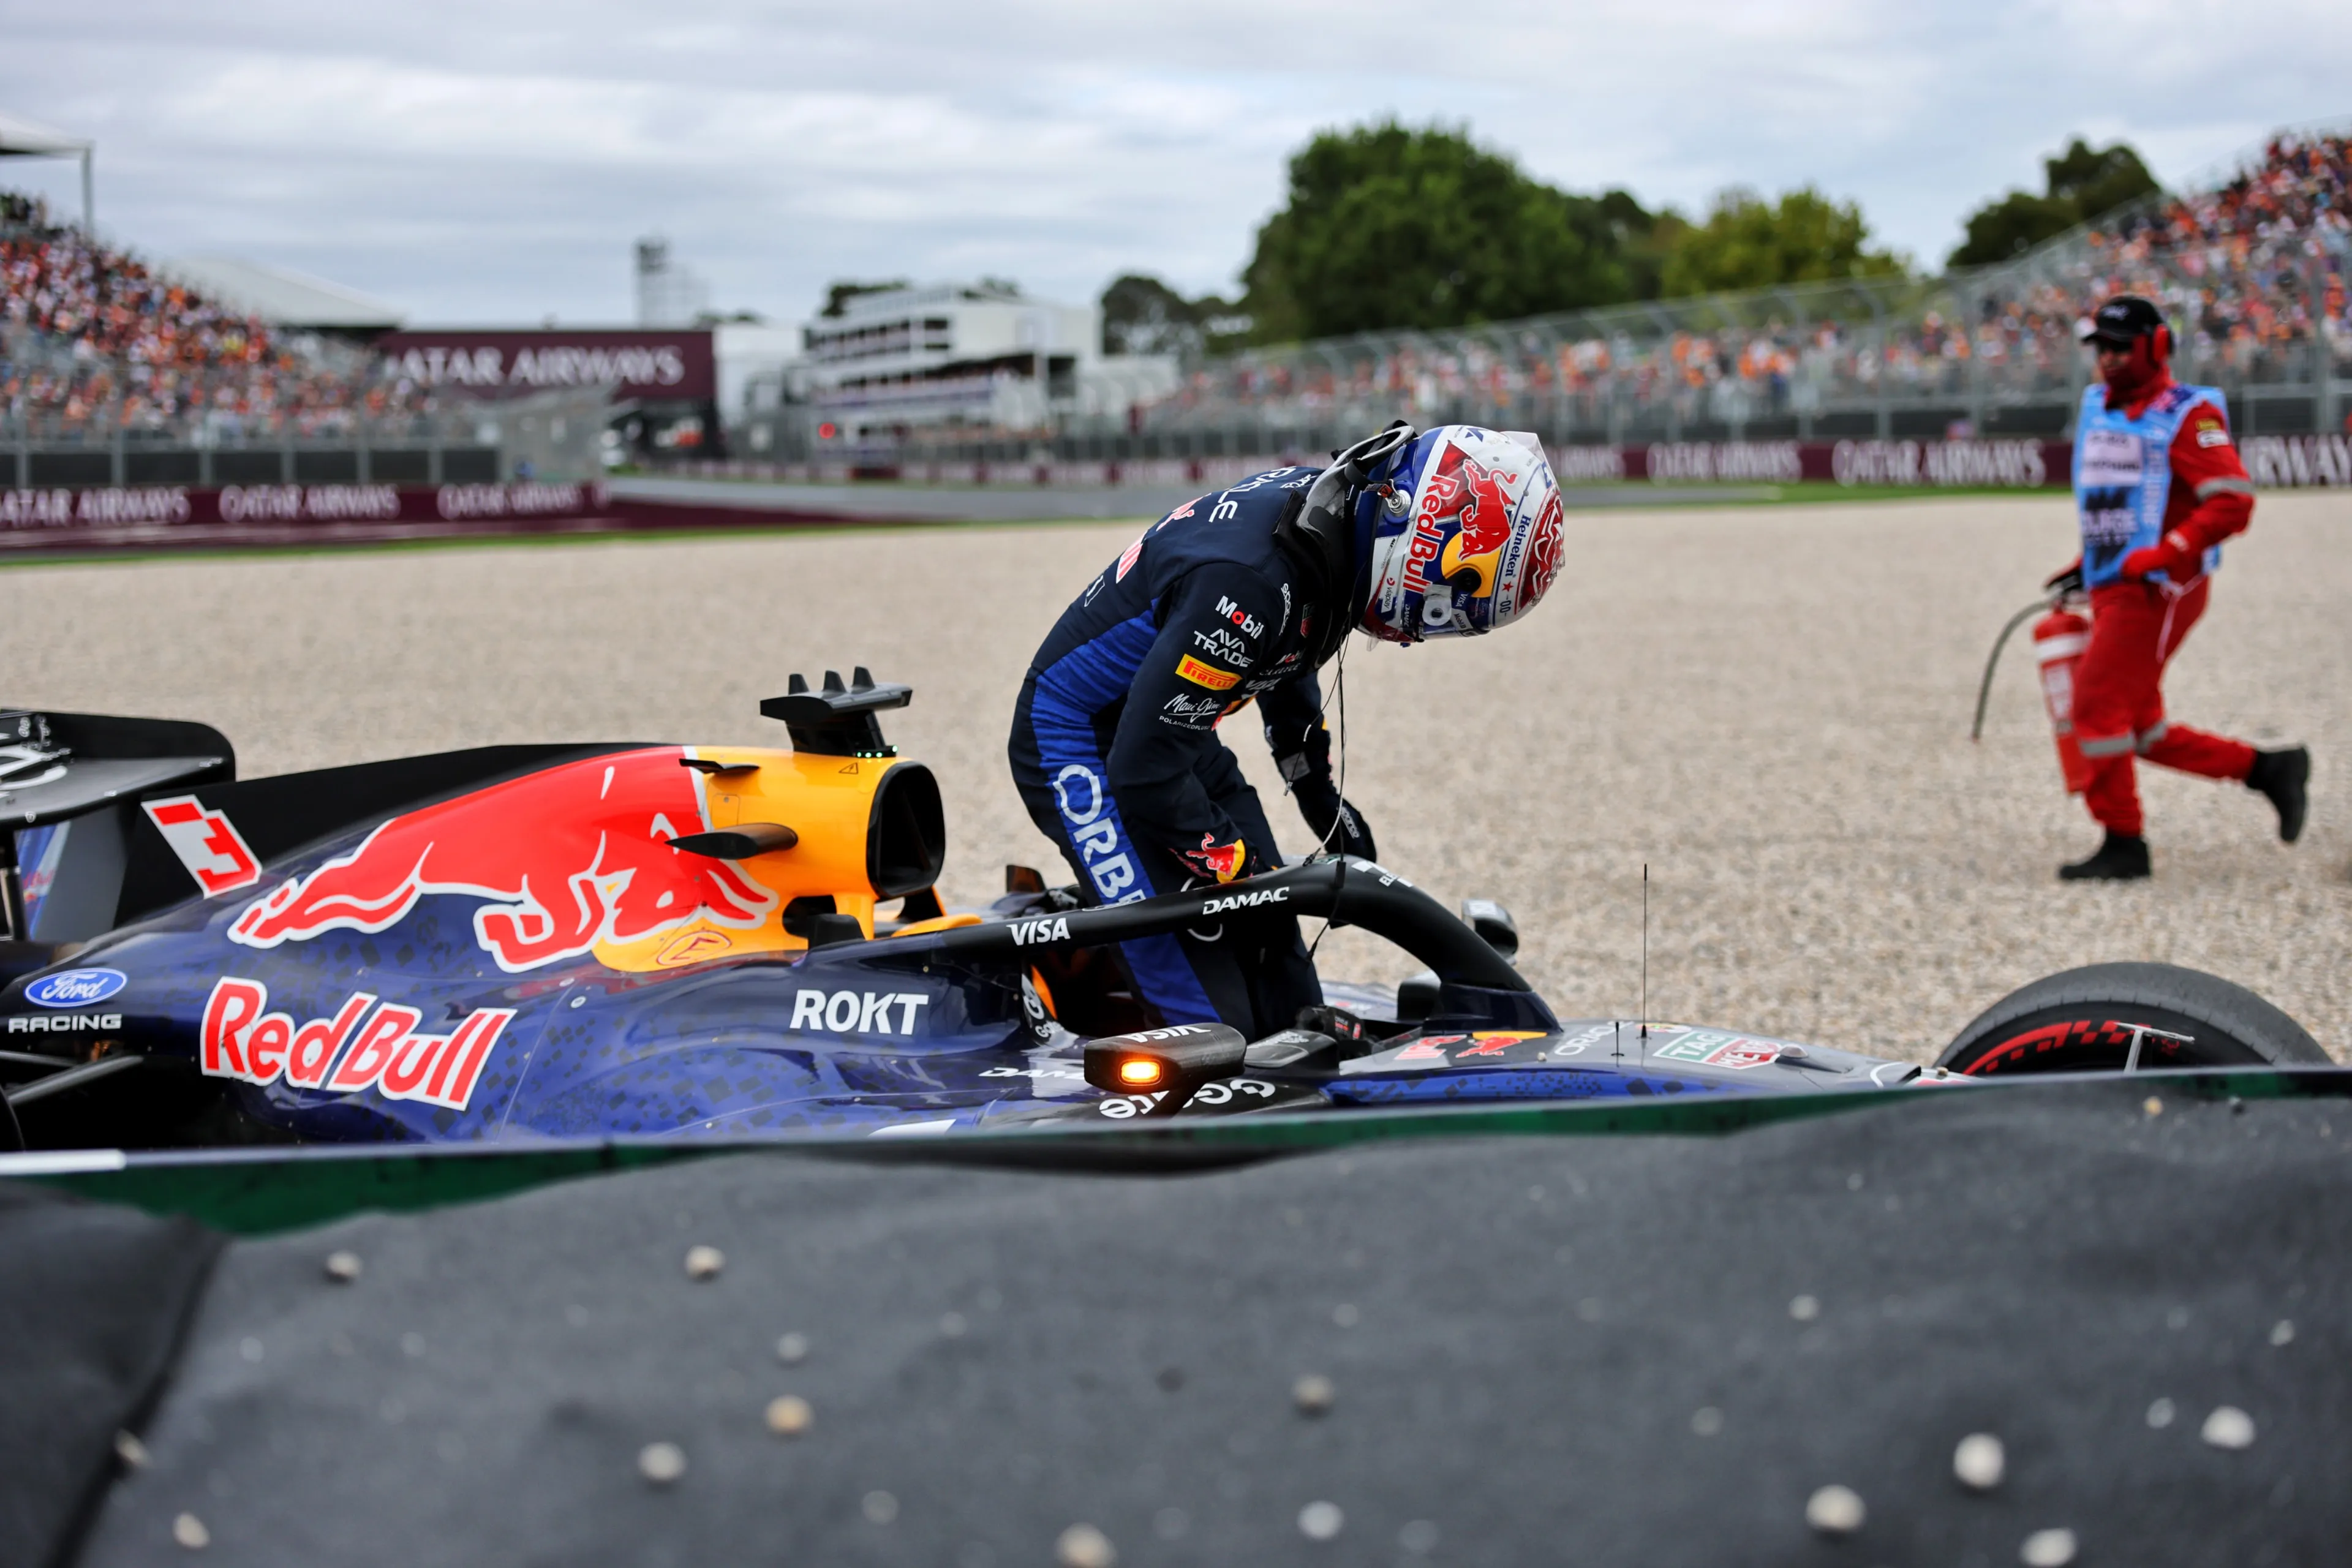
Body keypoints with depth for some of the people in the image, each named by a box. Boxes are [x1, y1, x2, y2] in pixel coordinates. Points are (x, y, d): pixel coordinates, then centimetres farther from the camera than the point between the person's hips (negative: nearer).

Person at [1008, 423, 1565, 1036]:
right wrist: (1239, 870, -18)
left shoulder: (1327, 507, -6)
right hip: (1082, 745, -9)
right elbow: (1145, 768, -30)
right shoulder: (1248, 583, -35)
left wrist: (1321, 795, 25)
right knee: (1211, 1024, -15)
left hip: (1177, 731, 9)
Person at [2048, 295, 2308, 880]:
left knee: (2098, 704, -13)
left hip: (2161, 588, -9)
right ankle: (2267, 769, 21)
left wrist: (2162, 555, -24)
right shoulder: (2098, 408, 15)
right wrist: (2088, 563, 18)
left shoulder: (2187, 416, -10)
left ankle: (2123, 846, -4)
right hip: (2112, 588, 9)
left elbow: (2232, 502, -18)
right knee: (2140, 728, 9)